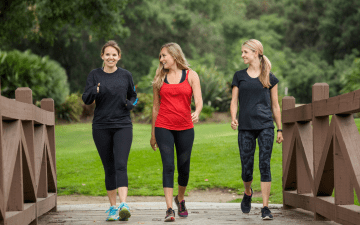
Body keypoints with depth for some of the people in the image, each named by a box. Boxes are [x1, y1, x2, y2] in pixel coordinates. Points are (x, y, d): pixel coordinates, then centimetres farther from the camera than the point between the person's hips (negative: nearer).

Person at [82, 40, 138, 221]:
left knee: (121, 165, -16)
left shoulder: (125, 75, 5)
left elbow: (133, 96, 18)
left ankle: (124, 205, -26)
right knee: (109, 168, 6)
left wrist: (130, 104, -5)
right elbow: (86, 99, -5)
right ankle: (113, 207, 17)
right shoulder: (94, 75, 4)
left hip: (123, 126, -1)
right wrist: (94, 91, -26)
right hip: (101, 127, 1)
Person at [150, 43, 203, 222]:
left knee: (184, 168, 8)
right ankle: (169, 209, -15)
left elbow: (198, 100, -5)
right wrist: (153, 133, 13)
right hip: (164, 127, 0)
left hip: (185, 128, 0)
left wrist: (196, 113, -28)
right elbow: (156, 106, 13)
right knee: (168, 166, -12)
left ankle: (180, 200, 34)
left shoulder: (191, 75, 4)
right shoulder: (160, 78, 9)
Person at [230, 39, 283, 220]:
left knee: (265, 165, -9)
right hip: (245, 127, 1)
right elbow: (234, 102, 9)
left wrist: (280, 129, 10)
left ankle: (265, 207, -6)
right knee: (246, 169, 2)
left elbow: (275, 105, 12)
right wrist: (233, 118, -10)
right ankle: (247, 193, 34)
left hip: (265, 126, -1)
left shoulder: (269, 78, 7)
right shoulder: (239, 76, 10)